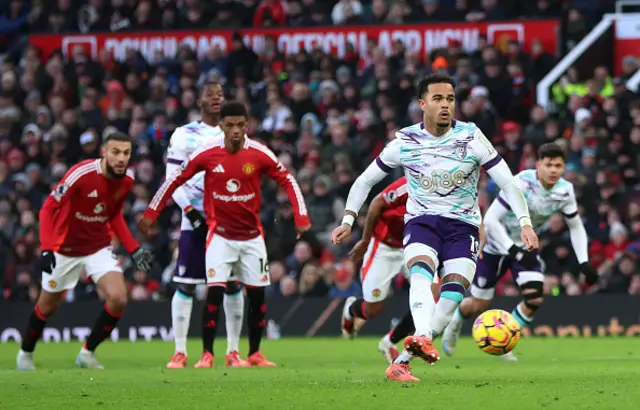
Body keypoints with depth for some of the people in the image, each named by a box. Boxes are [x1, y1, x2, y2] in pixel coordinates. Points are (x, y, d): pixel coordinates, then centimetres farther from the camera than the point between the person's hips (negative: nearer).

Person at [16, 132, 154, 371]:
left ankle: (87, 353, 4)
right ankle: (25, 353, 39)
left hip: (99, 247, 4)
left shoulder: (126, 180, -9)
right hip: (65, 249, -4)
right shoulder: (82, 174, -27)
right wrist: (46, 249, -29)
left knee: (118, 299, -16)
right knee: (48, 305, 11)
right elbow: (48, 209, -20)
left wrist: (134, 249, 3)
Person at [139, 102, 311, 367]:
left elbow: (288, 181, -1)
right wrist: (151, 214, -1)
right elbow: (175, 180, -1)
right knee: (215, 292, -13)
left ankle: (254, 354, 19)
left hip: (252, 236, 2)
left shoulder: (260, 154, -10)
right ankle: (207, 354, -4)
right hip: (220, 234, -2)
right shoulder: (207, 155, -12)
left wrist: (301, 218, -9)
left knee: (257, 295, 5)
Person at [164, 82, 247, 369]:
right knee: (186, 285, -4)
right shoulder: (184, 136, 1)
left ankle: (233, 352, 9)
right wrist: (189, 210, -13)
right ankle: (180, 353, 0)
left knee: (233, 285, 1)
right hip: (195, 219, -3)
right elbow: (172, 179, -2)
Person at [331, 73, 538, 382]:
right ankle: (422, 338, -56)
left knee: (453, 295, -19)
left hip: (462, 225, 1)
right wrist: (348, 220, -2)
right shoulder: (404, 143, -3)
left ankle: (401, 361, -18)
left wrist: (525, 223, -19)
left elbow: (507, 182, -6)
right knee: (421, 274, -32)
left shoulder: (471, 138, -7)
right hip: (421, 220, 0)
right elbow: (365, 181, 9)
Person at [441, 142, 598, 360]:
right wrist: (514, 251, -37)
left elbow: (576, 227, 1)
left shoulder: (565, 191, -15)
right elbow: (490, 220, -31)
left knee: (534, 298, -17)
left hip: (525, 246, 4)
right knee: (479, 304, 7)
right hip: (497, 245, -4)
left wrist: (584, 262, -9)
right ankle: (454, 325, 43)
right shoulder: (520, 184, -32)